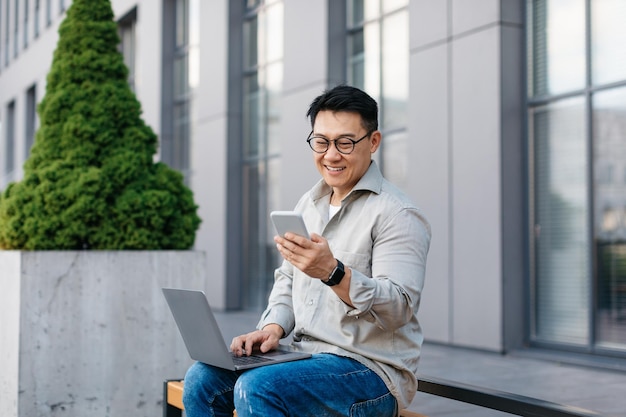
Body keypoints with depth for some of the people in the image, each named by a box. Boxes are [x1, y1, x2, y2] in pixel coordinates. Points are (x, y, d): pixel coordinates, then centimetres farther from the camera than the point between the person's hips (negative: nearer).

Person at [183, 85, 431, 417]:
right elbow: (287, 278, 21)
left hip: (371, 369, -7)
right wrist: (274, 326, 1)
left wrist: (333, 272, -35)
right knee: (202, 379, -10)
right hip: (306, 354, 7)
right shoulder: (308, 204, 14)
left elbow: (399, 307, -21)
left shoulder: (397, 214, -11)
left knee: (255, 389, -29)